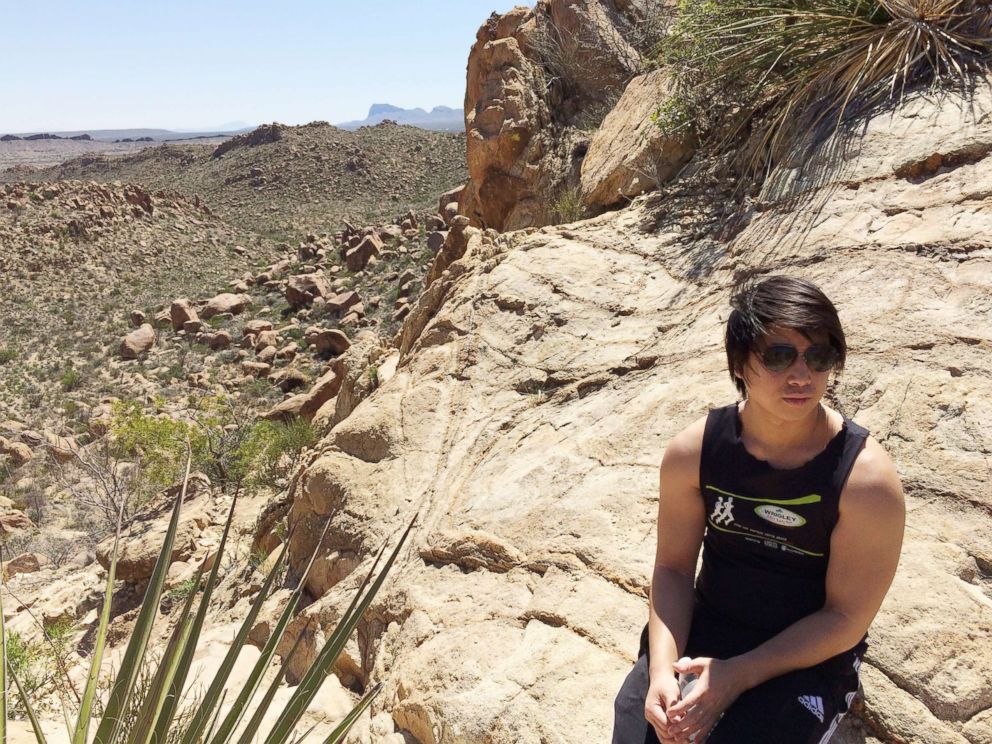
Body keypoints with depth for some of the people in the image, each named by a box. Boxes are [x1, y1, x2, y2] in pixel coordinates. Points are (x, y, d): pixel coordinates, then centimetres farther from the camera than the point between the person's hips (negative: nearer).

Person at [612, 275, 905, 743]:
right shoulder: (694, 450, -11)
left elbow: (847, 618, -14)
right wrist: (662, 669, -18)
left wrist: (738, 675, -19)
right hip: (705, 626, 3)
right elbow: (673, 566, -3)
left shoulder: (866, 477, -20)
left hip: (809, 655, -2)